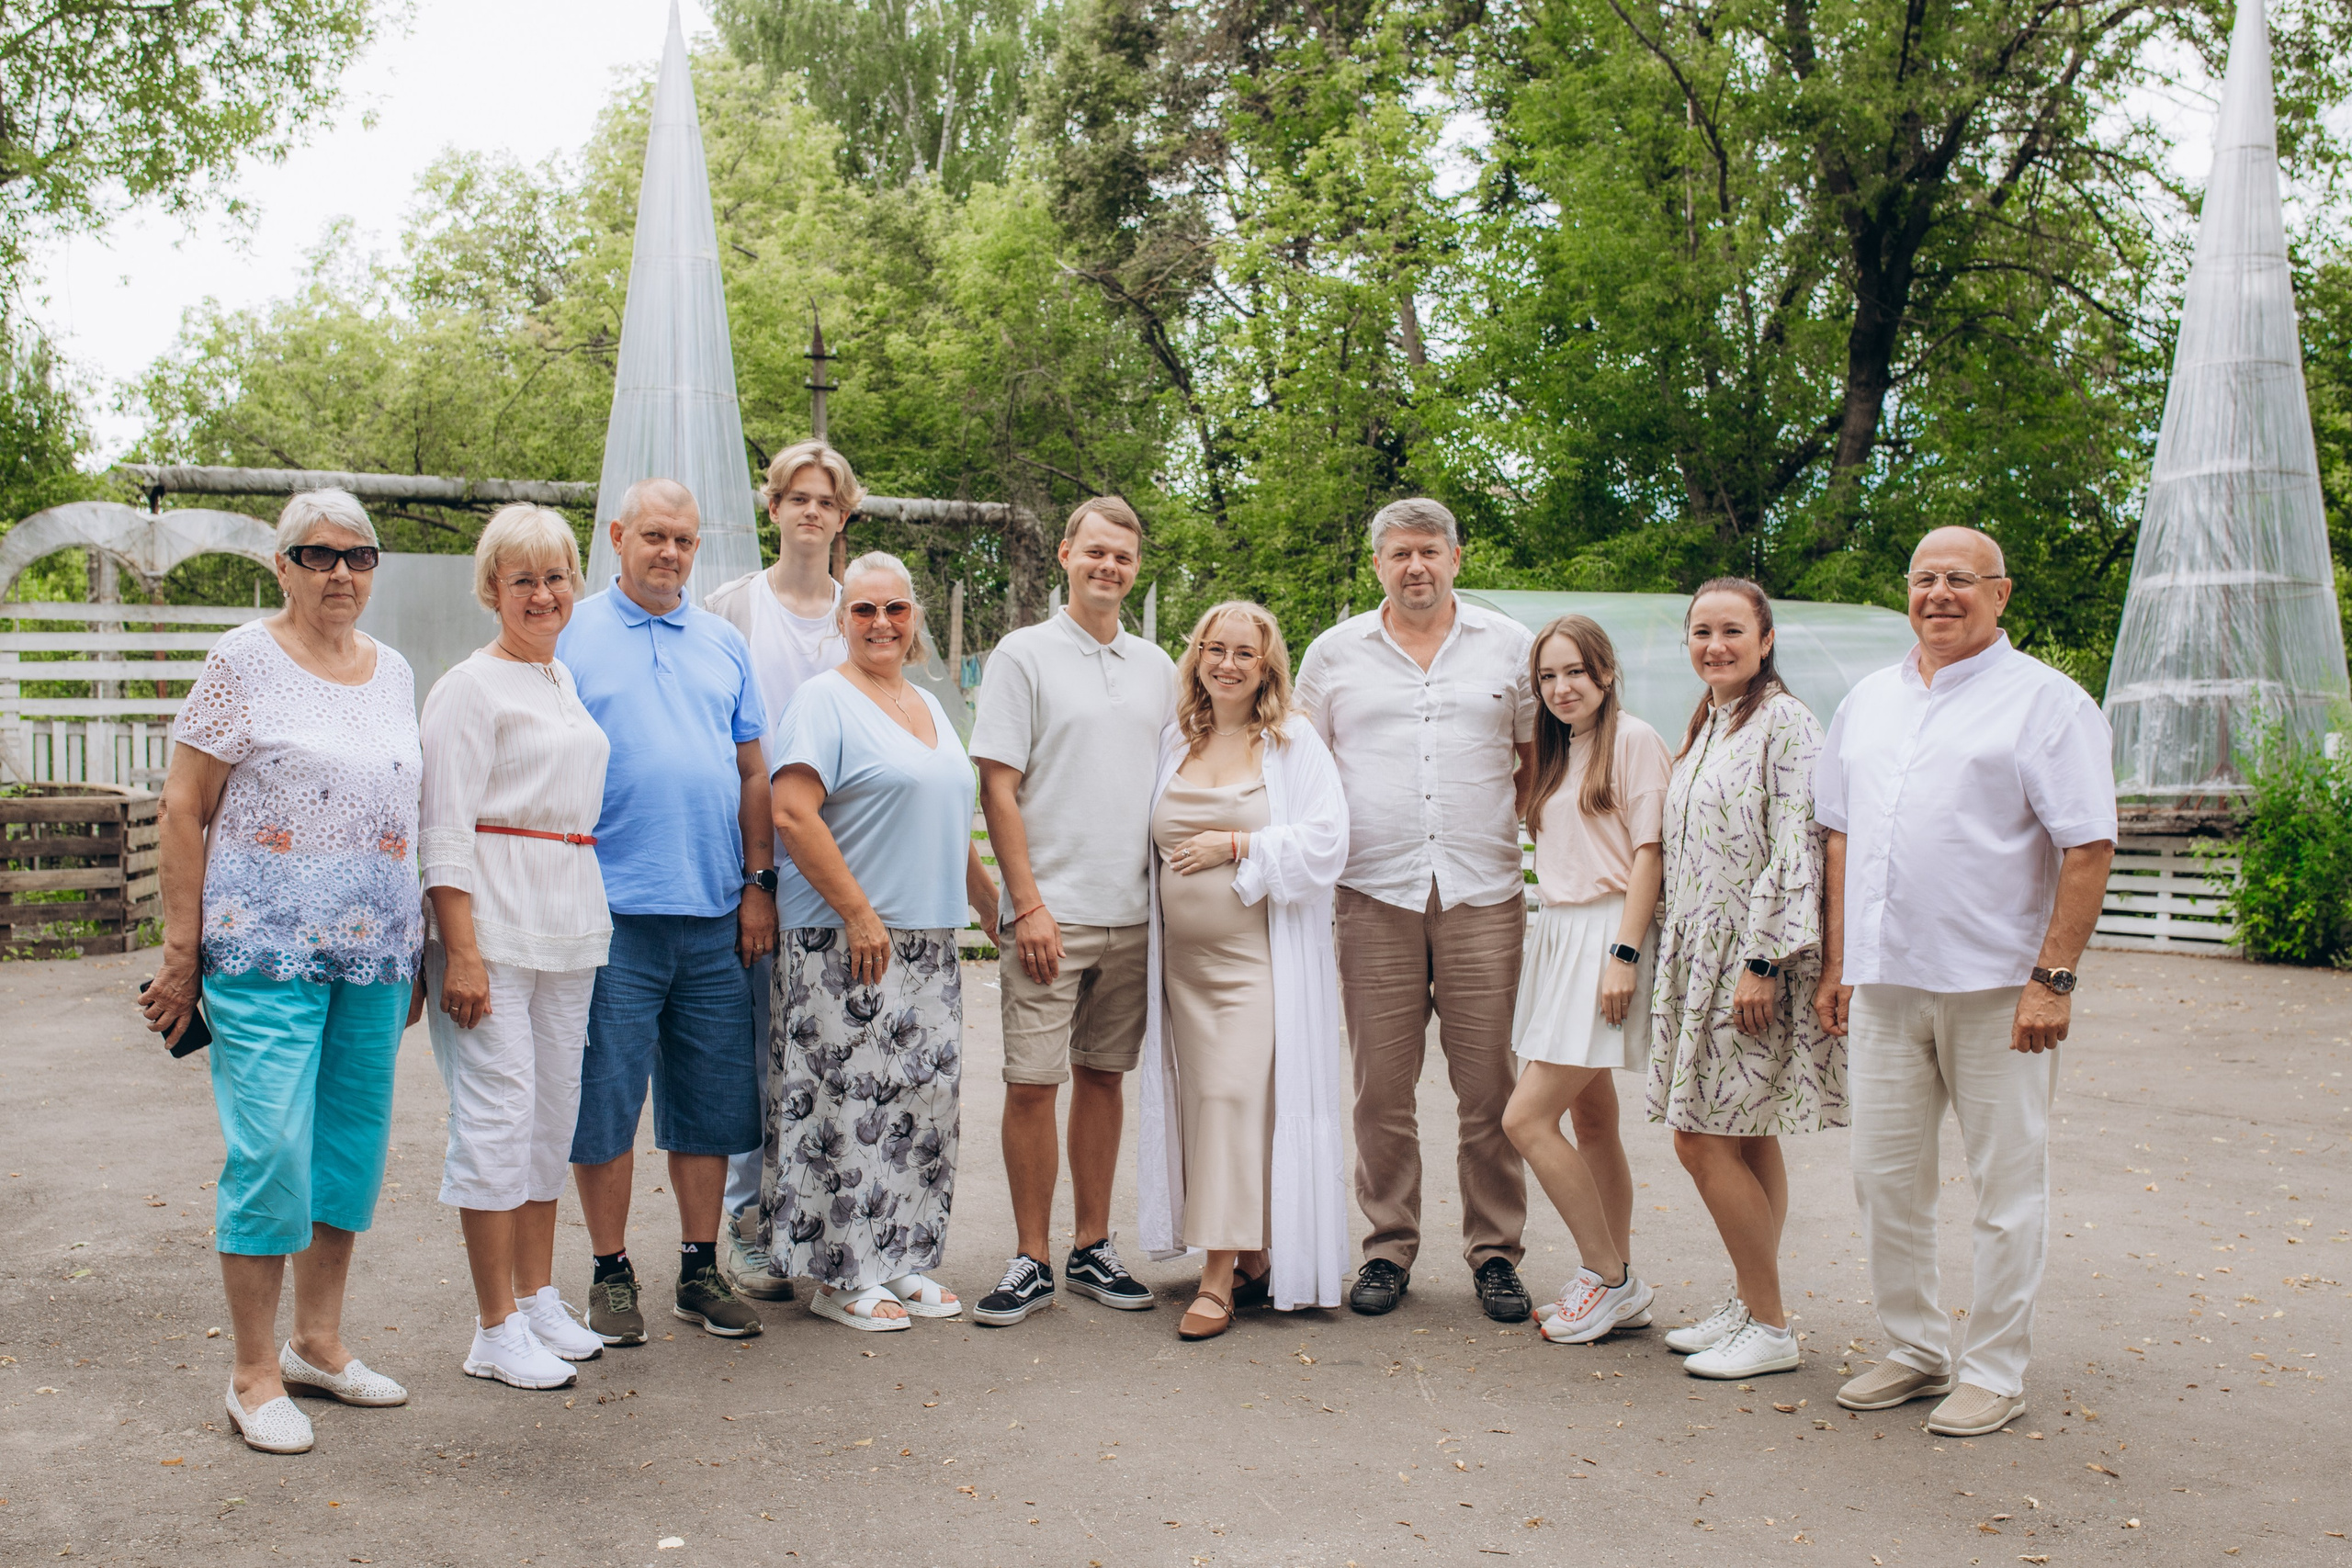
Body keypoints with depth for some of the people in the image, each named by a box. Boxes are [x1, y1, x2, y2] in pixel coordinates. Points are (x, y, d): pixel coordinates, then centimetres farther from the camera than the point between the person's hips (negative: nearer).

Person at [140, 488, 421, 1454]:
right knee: (270, 1149, -7)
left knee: (352, 1143, 11)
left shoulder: (395, 673, 12)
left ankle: (318, 1343, 25)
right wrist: (181, 952, -8)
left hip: (375, 949, 6)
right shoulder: (244, 661, -3)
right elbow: (183, 810, -4)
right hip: (266, 949, -5)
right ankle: (254, 1374, 6)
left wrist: (417, 950, 15)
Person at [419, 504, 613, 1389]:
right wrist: (460, 951, -17)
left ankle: (538, 1300, 24)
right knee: (498, 1114, -5)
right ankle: (497, 1330, 4)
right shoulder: (469, 688, -6)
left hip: (571, 922, 8)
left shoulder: (568, 682, 16)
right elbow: (445, 831, -11)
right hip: (494, 923, -8)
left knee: (554, 1110, 12)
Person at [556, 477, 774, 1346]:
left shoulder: (724, 644, 13)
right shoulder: (570, 637, 2)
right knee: (605, 1101, 2)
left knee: (710, 1102, 9)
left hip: (716, 914, 4)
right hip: (611, 913, -4)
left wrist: (758, 885, 7)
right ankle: (612, 1274, 15)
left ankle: (701, 1270, 20)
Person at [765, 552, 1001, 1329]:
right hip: (846, 941, -8)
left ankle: (906, 1260, 19)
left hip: (930, 942, 8)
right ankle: (843, 1277, 5)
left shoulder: (929, 706, 18)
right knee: (849, 1101, -5)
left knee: (926, 1099, 9)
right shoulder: (825, 699, -6)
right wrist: (858, 913, -19)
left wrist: (992, 906, 20)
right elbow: (792, 812, -17)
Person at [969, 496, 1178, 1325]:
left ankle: (1093, 1248, 20)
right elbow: (997, 788, -6)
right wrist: (1028, 904, -13)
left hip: (1135, 914, 4)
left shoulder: (1157, 667, 13)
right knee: (1032, 1084, -3)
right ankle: (1031, 1260, 7)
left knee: (1104, 1077, 11)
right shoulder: (1024, 654, -1)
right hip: (1052, 912, -4)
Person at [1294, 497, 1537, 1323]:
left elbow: (1538, 757, 14)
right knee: (1381, 1090, 3)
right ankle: (1388, 1248, 15)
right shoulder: (1335, 652, 10)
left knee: (1490, 1088, 1)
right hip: (1374, 894, 0)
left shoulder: (1509, 645, 10)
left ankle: (1495, 1252, 14)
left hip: (1483, 894, 0)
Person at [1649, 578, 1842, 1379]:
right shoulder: (1703, 727, 16)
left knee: (1704, 1141, -8)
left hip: (1752, 956, -8)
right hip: (1700, 956, 8)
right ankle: (1751, 1306, 21)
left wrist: (1762, 963, -21)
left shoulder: (1785, 722, -11)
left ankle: (1770, 1329, 3)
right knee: (1746, 1140, 12)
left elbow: (1795, 852, -17)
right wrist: (1672, 951, 16)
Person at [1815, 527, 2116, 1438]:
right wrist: (1837, 963, 11)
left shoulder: (2045, 701, -4)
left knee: (2007, 1186, 4)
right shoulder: (1869, 701, 14)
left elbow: (2088, 848, -9)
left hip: (1995, 987, -5)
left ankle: (1994, 1371, 17)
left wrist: (2054, 977, -15)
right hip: (1884, 984, 6)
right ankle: (1916, 1349, 26)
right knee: (1884, 1176, 11)